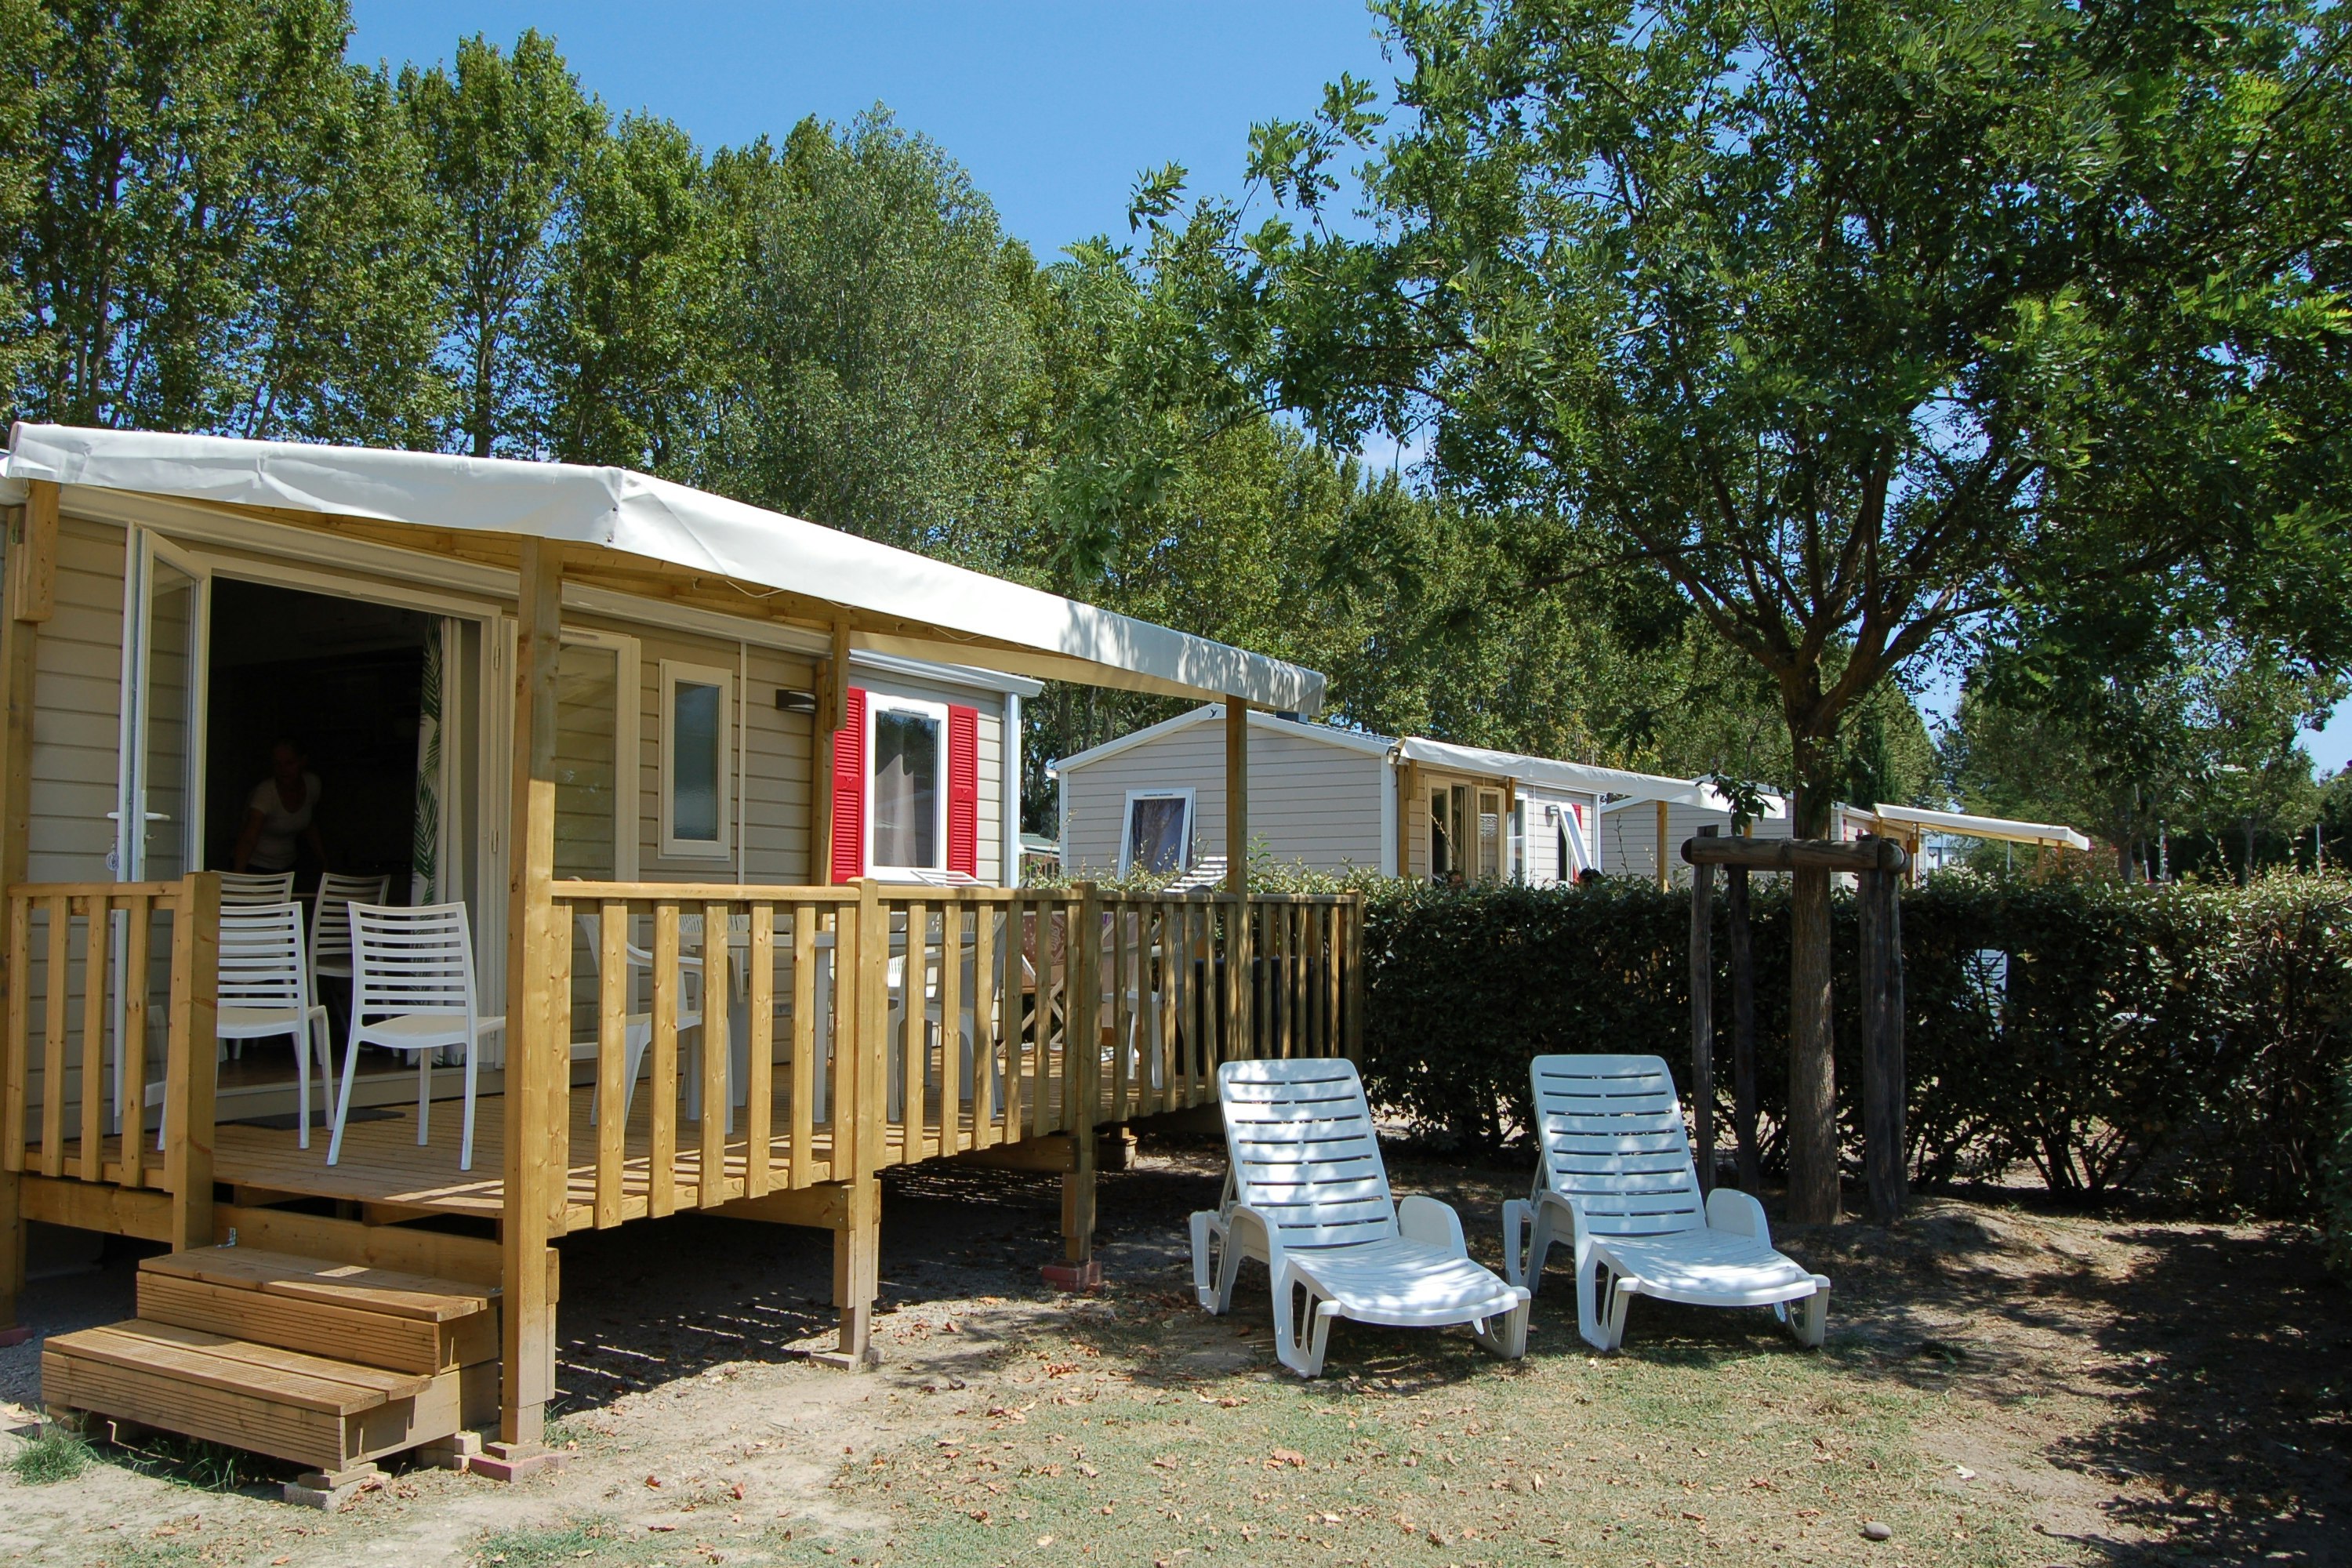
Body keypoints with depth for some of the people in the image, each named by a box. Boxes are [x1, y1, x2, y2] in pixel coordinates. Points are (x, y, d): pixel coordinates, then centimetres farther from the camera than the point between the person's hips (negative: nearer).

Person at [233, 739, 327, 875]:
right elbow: (248, 839, -36)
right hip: (256, 868, -5)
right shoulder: (264, 793, -23)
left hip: (287, 867, 5)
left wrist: (325, 863, 9)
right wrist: (238, 875, -50)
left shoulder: (312, 783, -6)